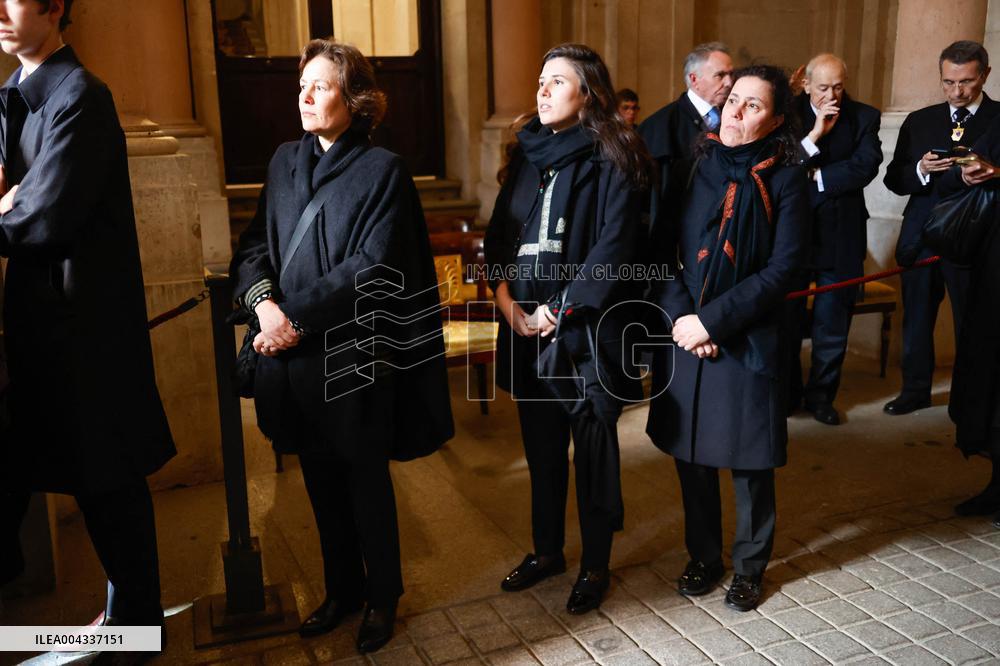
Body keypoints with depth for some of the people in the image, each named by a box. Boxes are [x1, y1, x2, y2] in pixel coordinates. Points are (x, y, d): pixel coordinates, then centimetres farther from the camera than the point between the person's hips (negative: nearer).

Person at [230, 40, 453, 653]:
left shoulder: (383, 170, -7)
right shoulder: (285, 161, 11)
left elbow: (373, 267, -15)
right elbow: (253, 245, 8)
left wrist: (298, 316, -18)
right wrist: (264, 300, -13)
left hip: (353, 355, -5)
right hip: (293, 354, 5)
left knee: (366, 479, 9)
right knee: (321, 479, 16)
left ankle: (383, 596, 28)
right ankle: (342, 589, 34)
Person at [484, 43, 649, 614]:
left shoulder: (609, 159, -7)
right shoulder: (527, 154, 11)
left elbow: (614, 246, -15)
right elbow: (499, 233, 10)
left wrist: (559, 309, -16)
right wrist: (506, 297, -5)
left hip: (586, 327, -5)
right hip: (527, 325, 6)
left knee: (593, 450, 5)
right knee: (541, 444, 16)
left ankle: (596, 566, 23)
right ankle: (547, 550, 34)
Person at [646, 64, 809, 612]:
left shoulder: (785, 182, -4)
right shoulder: (692, 171, 5)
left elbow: (783, 269, -11)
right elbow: (660, 251, 2)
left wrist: (713, 320, -16)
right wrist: (679, 315, -12)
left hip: (748, 340, -3)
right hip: (685, 336, 3)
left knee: (749, 461, 7)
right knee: (691, 454, 12)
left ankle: (750, 566, 28)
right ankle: (703, 556, 32)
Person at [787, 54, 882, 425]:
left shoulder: (864, 117, 2)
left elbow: (866, 166, -11)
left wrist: (814, 177, -11)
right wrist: (815, 134, -19)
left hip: (841, 234, 1)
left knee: (833, 324, 7)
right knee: (788, 318, 9)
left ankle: (821, 395, 22)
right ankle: (787, 393, 24)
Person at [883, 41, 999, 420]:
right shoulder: (919, 122, 9)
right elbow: (893, 179, 7)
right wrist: (921, 170, -13)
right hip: (921, 239, 3)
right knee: (916, 319, 12)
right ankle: (915, 389, 28)